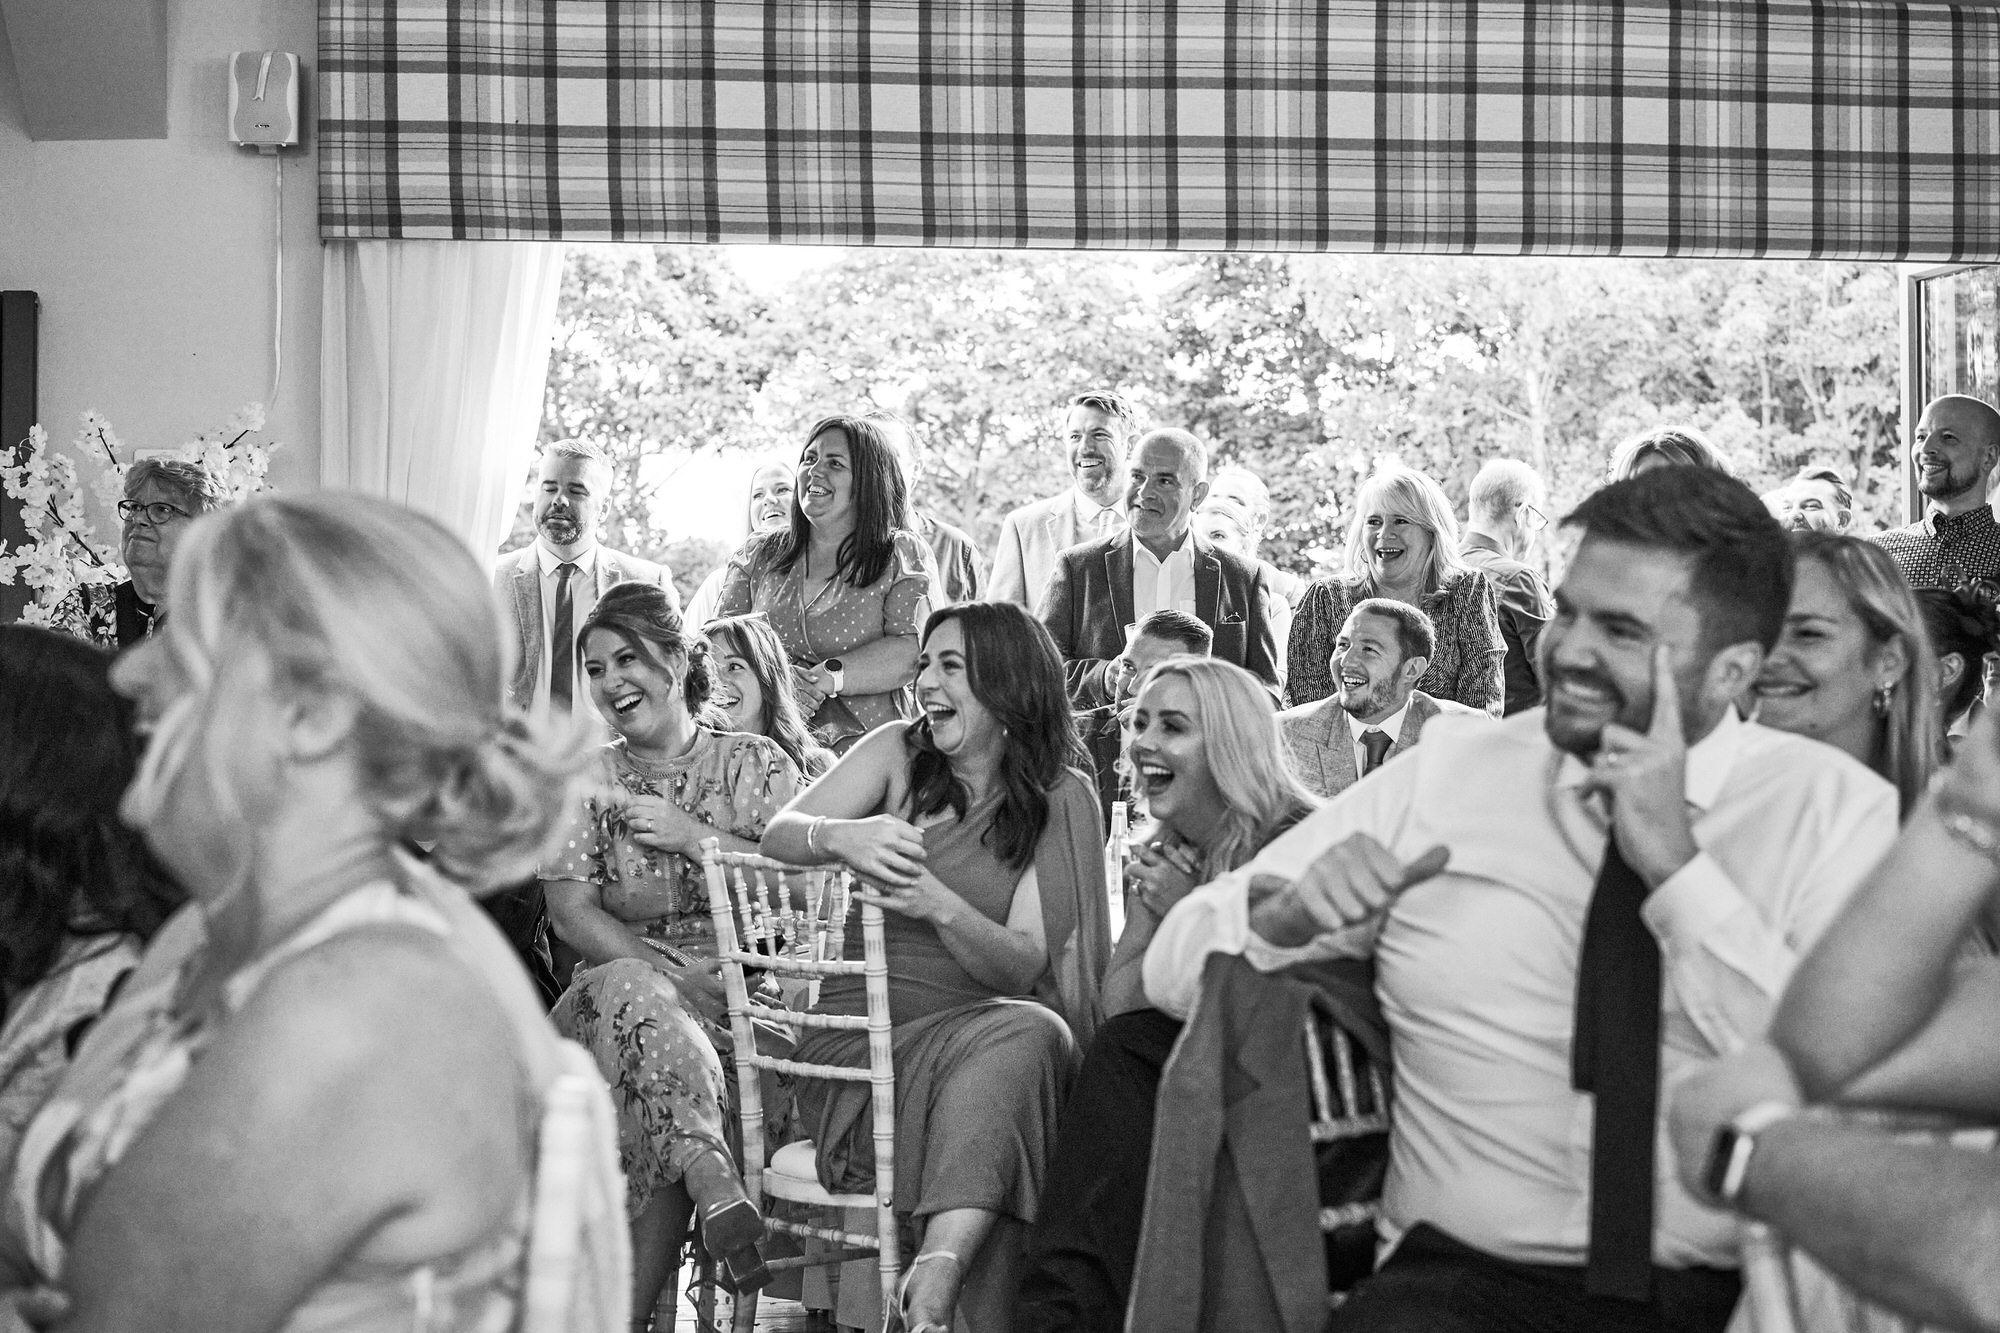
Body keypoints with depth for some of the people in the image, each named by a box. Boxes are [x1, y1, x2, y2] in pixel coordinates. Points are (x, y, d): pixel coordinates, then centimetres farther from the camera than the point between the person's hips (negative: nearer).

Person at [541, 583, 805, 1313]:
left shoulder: (756, 764, 8)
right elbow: (572, 912, 0)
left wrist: (691, 836, -11)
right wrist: (671, 970, -16)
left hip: (745, 990, -1)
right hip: (623, 978, 1)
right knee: (633, 990, -37)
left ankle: (627, 1306, -33)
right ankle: (715, 1185, -48)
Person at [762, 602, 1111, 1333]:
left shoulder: (1057, 800, 7)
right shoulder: (898, 753, 10)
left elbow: (1022, 967, -3)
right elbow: (777, 835, -5)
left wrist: (941, 907, -23)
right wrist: (843, 837, -28)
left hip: (981, 1033, 1)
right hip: (859, 1044, -1)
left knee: (1033, 1033, -34)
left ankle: (938, 1272, -41)